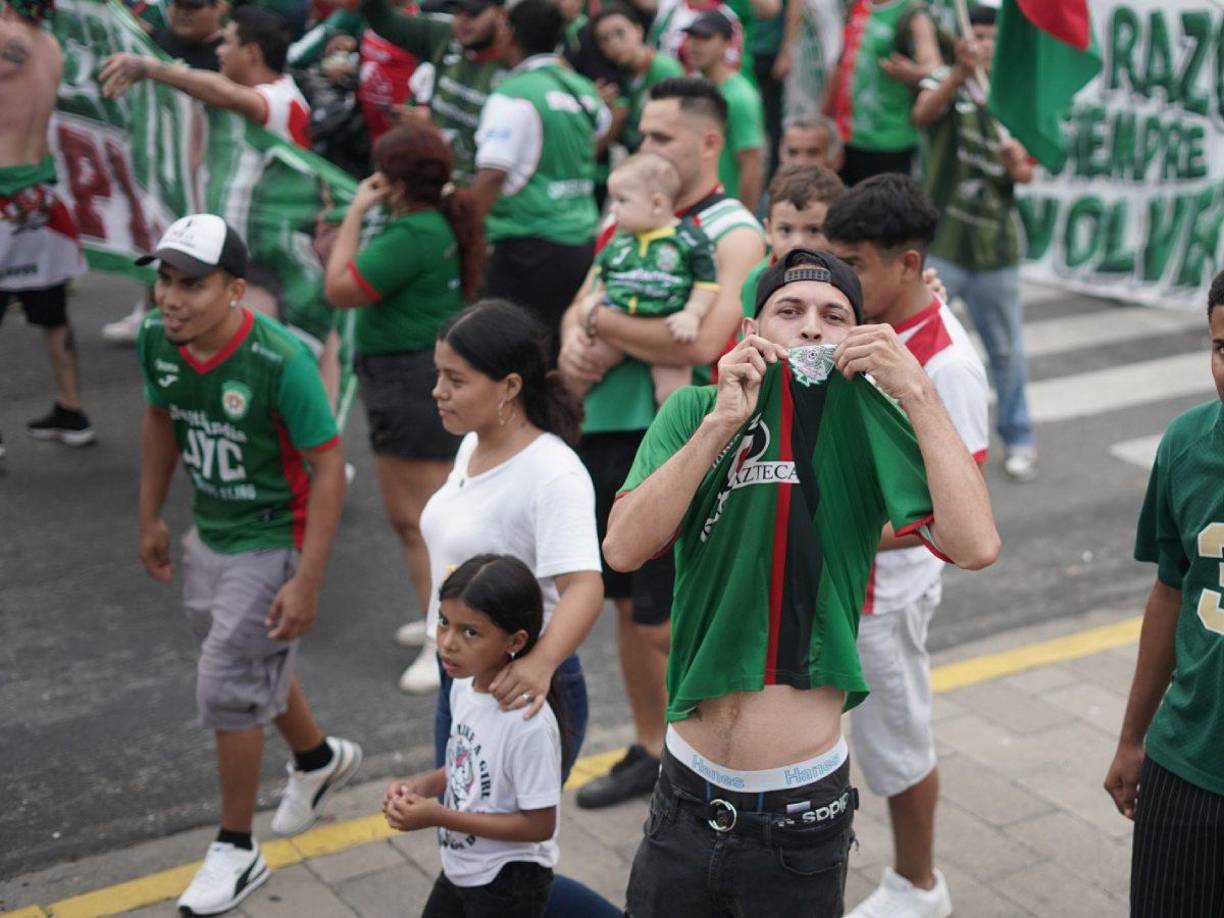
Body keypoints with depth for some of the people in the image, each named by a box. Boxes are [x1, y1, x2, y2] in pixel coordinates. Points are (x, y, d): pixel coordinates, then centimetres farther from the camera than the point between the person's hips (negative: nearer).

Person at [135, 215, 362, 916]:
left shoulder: (280, 361, -29)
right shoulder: (157, 340, -10)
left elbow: (328, 465, -23)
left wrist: (307, 582, -25)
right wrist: (151, 518, 15)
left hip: (273, 544, -7)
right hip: (210, 536, 7)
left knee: (226, 691, -3)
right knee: (253, 668, 22)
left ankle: (237, 852, 17)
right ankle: (320, 759, 52)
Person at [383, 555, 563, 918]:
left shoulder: (529, 722, -30)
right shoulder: (464, 686, -7)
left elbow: (539, 825, -24)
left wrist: (440, 816, -24)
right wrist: (423, 785, -9)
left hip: (508, 885, -7)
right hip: (459, 870, 8)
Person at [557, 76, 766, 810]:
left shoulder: (735, 235, -11)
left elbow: (700, 343, -24)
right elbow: (583, 303, 15)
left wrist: (602, 323, -13)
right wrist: (574, 336, -9)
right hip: (609, 431, 7)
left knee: (666, 625, -2)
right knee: (629, 607, 17)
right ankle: (651, 750, 34)